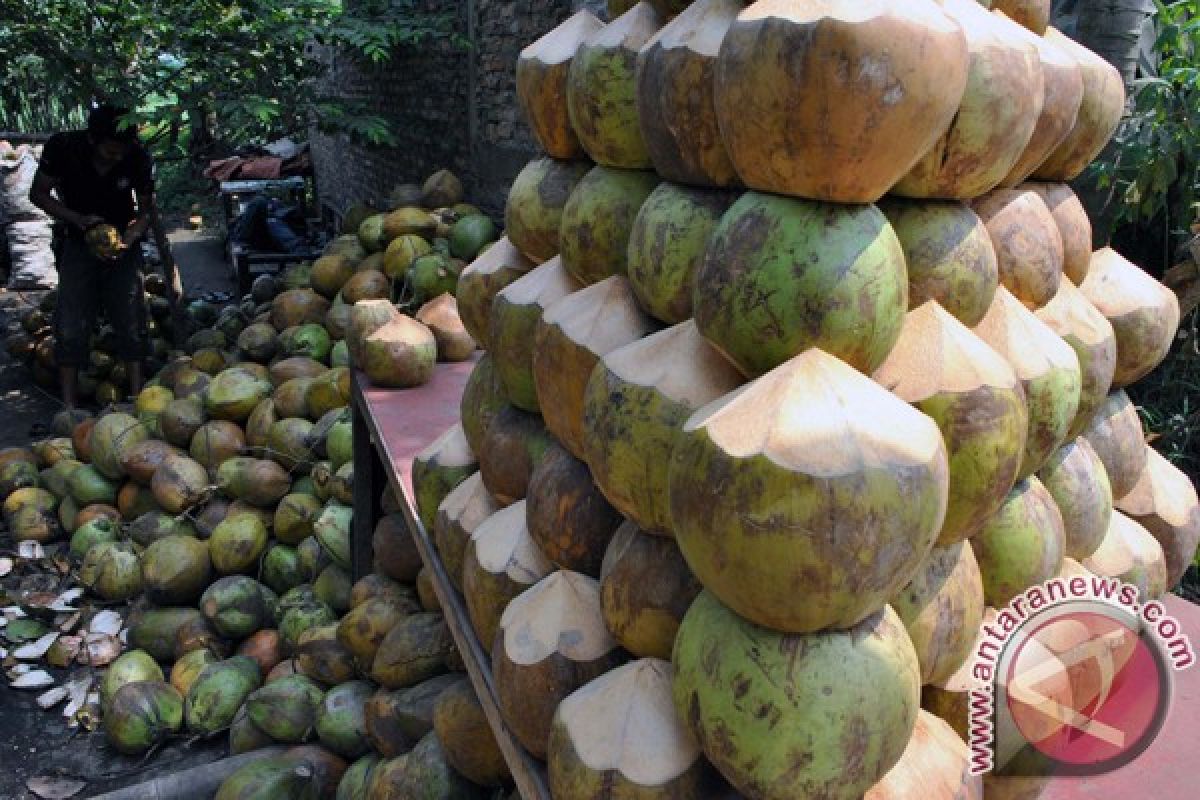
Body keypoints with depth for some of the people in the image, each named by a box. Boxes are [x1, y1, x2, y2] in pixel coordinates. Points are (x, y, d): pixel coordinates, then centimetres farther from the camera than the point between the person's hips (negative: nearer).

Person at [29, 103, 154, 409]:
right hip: (79, 243, 0)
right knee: (71, 326, -5)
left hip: (124, 243, 1)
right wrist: (78, 219, -23)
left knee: (131, 323, -4)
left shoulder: (138, 158, -18)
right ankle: (69, 405, 0)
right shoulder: (62, 147, -19)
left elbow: (145, 211, -7)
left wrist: (125, 241, -26)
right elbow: (38, 193, -6)